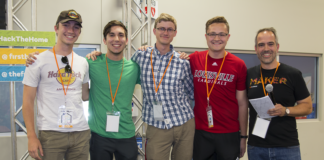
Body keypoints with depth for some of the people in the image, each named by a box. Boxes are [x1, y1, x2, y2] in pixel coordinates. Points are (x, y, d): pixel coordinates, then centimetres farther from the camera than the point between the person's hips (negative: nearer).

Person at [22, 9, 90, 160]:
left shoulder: (83, 63, 8)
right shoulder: (38, 61, -3)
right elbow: (28, 101, -4)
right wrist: (31, 136, -9)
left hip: (81, 132, 4)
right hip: (50, 134, -3)